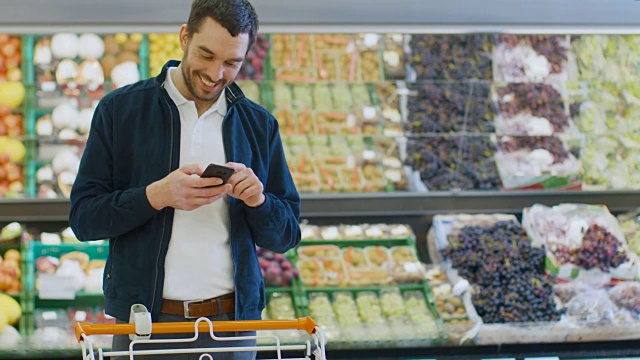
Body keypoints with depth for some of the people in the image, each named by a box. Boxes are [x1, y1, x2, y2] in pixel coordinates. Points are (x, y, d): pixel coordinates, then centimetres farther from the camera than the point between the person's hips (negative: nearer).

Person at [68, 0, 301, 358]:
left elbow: (286, 235, 8)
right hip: (145, 324, -2)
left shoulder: (260, 124, 7)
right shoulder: (120, 110, 0)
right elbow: (83, 216, -5)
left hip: (233, 320, 2)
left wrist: (257, 201, -13)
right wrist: (156, 196, -20)